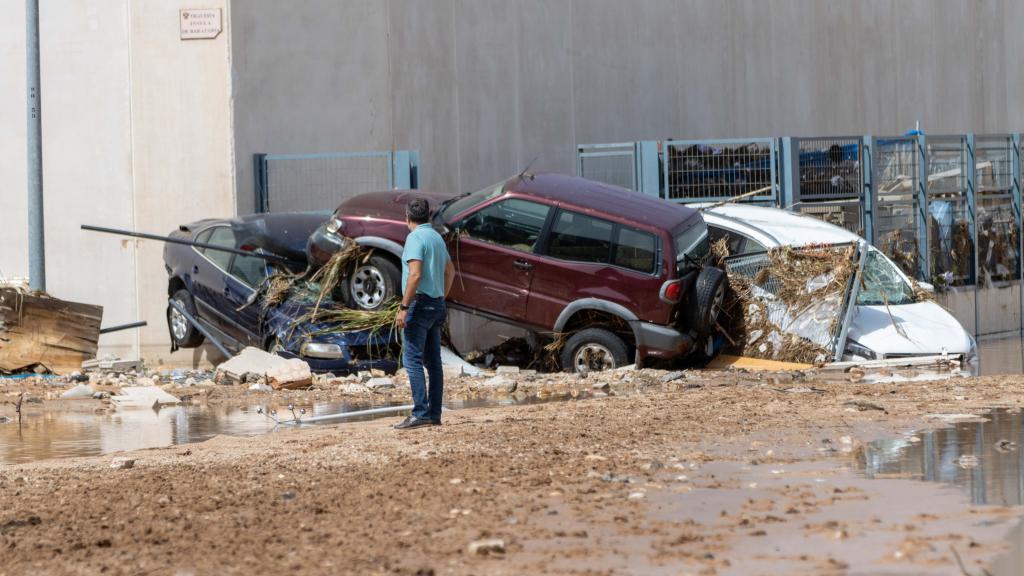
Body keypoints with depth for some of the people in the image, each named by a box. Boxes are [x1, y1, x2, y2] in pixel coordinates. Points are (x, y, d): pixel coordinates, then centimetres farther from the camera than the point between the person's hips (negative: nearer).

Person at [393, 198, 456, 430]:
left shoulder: (415, 238, -12)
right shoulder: (437, 237, 15)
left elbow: (415, 274, -22)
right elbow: (450, 271, 26)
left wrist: (403, 307, -21)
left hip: (419, 304, -9)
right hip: (436, 305, 9)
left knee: (412, 359, -10)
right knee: (433, 362, 9)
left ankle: (420, 413, -18)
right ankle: (434, 414, 9)